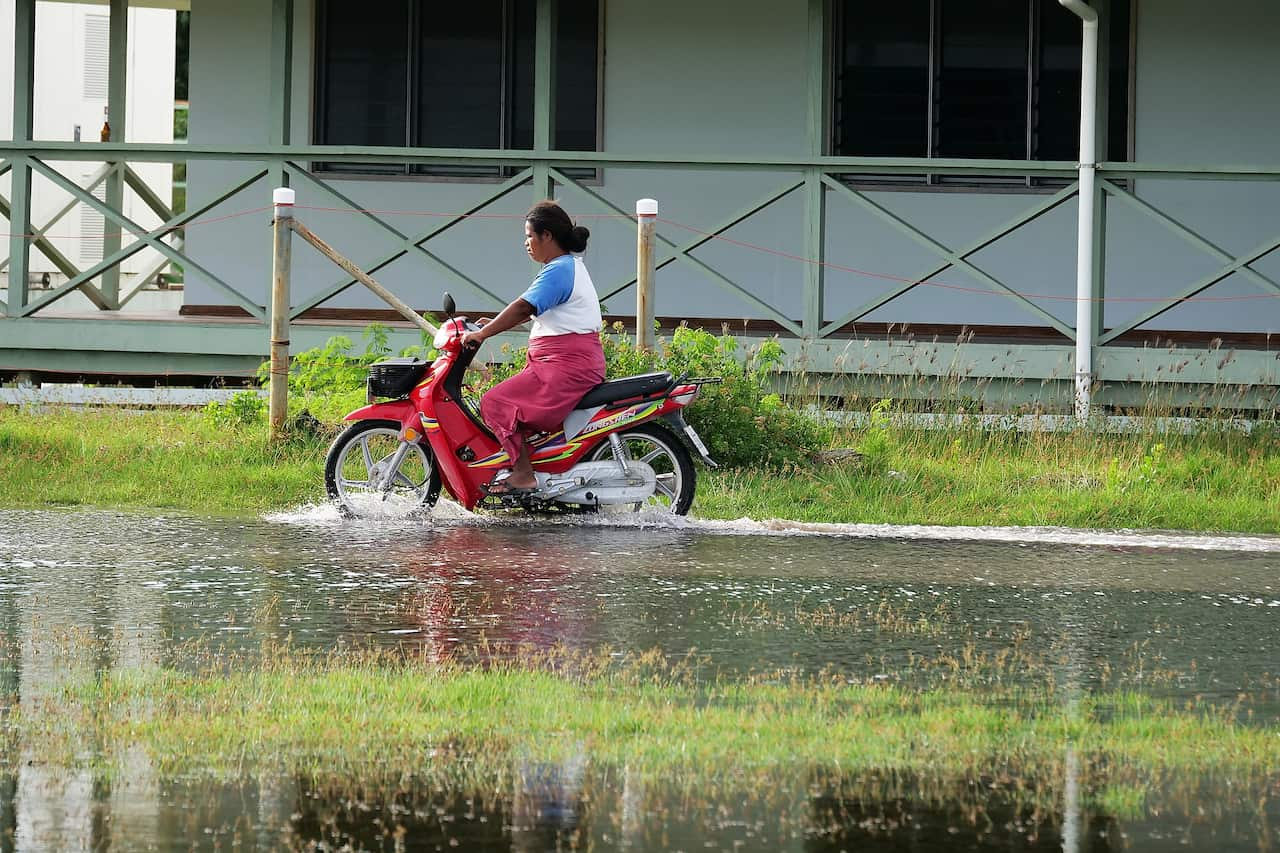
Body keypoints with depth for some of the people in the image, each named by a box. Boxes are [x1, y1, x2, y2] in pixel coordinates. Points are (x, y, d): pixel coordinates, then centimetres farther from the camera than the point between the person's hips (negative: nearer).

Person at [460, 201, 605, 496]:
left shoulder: (558, 270, -14)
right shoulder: (572, 266, 20)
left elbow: (524, 307, -22)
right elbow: (531, 310, 25)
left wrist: (482, 334, -19)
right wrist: (494, 324, 17)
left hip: (567, 366, -11)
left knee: (495, 404, -15)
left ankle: (523, 474, -19)